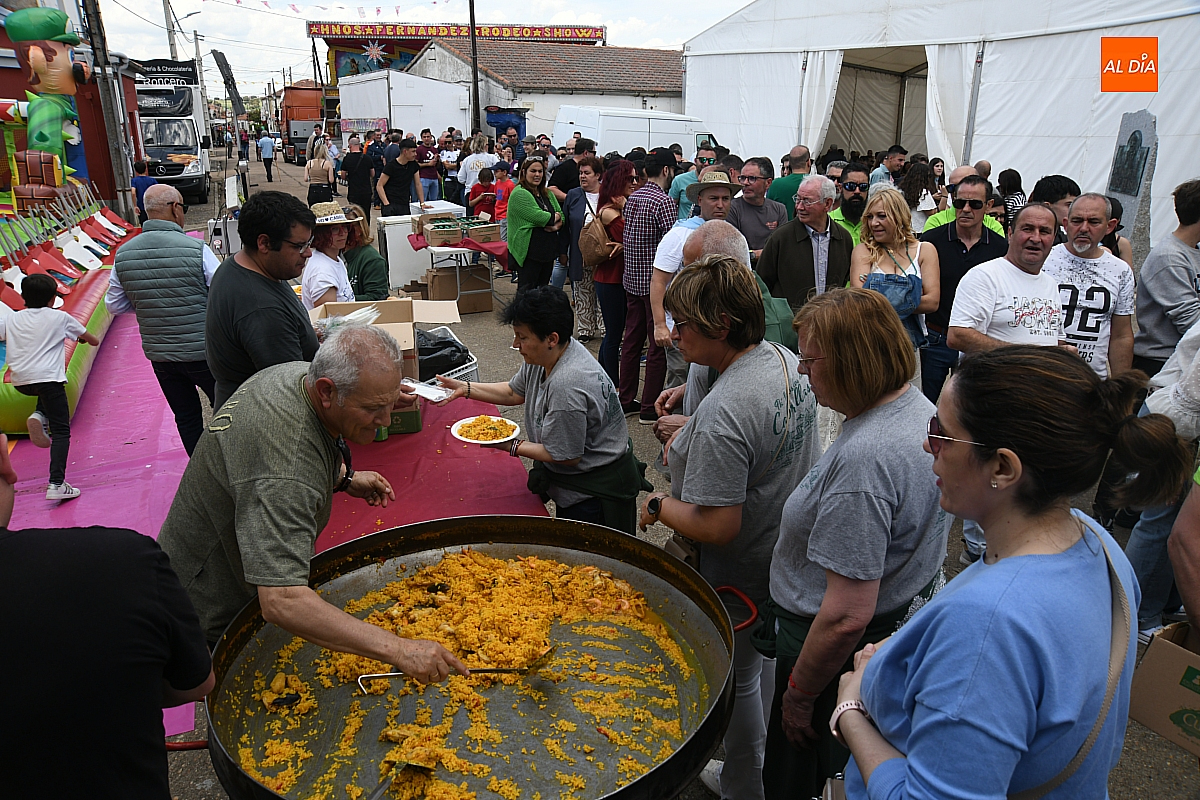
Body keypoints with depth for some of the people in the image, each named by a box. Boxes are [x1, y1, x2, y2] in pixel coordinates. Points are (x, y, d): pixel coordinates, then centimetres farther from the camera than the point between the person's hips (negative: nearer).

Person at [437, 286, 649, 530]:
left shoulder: (566, 386, -35)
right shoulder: (543, 355, -5)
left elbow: (566, 456, -26)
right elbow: (514, 392, 12)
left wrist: (511, 446, -18)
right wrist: (464, 388, 3)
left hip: (596, 490, -10)